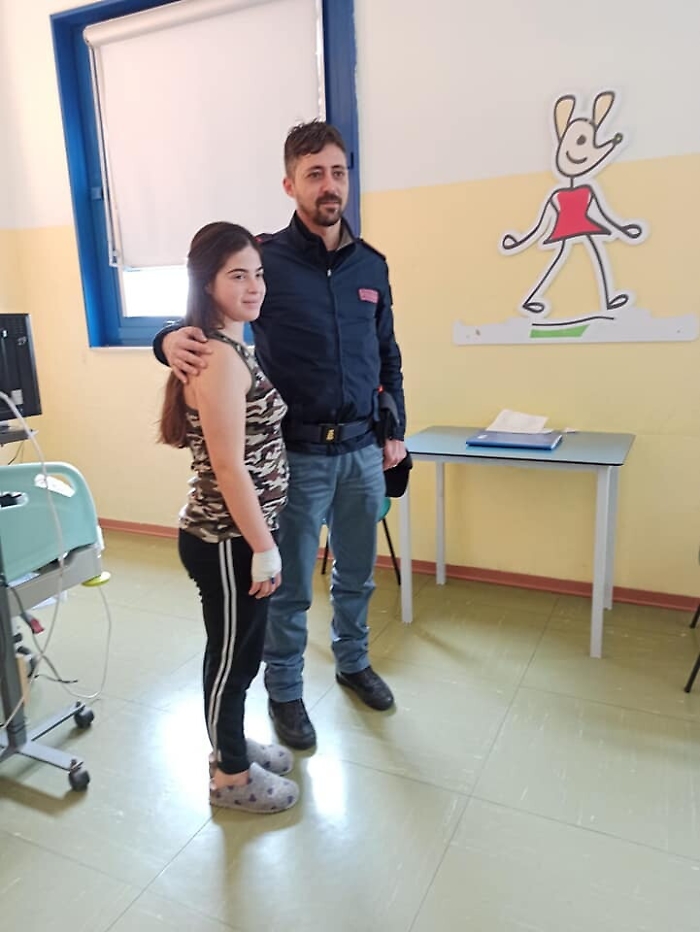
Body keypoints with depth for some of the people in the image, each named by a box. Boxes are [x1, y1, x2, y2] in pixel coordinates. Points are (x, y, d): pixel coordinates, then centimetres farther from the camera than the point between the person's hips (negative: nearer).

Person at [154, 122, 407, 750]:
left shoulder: (372, 265, 7)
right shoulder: (266, 258, -6)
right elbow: (208, 321, -5)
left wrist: (396, 430, 12)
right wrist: (172, 339, -28)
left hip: (363, 450, 5)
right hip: (297, 454, -4)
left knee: (357, 574, 19)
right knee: (290, 586, 8)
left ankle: (353, 662, 43)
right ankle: (285, 692, 31)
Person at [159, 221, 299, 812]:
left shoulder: (230, 346, 10)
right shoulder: (219, 357, -21)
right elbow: (228, 465, -24)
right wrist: (263, 548, -19)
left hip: (236, 533, 10)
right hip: (227, 540, -10)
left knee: (241, 650, 23)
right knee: (233, 654, 9)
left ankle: (232, 746, 44)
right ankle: (230, 776, 31)